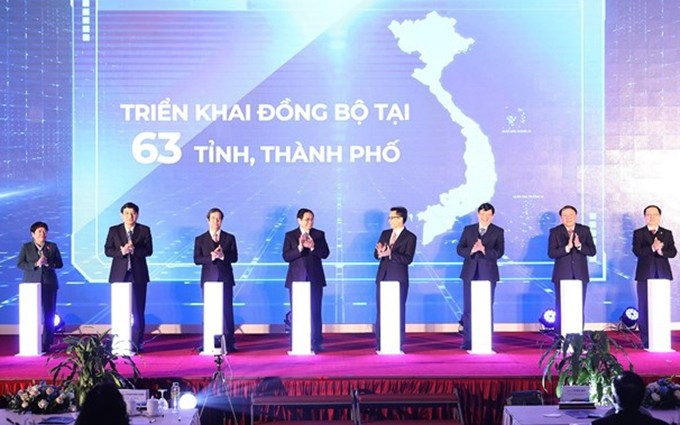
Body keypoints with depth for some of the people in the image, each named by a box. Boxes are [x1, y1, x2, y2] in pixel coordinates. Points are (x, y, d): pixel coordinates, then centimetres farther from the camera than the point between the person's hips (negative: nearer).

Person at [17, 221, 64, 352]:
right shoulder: (26, 247, 7)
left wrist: (48, 263, -14)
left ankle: (46, 344, 4)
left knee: (49, 314, 0)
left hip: (49, 284, 1)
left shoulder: (52, 247, 10)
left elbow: (59, 263, 6)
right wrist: (35, 264, -15)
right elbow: (20, 264, -3)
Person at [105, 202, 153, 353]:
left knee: (138, 310, -1)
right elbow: (107, 250, 1)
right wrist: (122, 251, -16)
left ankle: (137, 343, 2)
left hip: (138, 275, -1)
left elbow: (148, 250, -3)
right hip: (119, 275, 1)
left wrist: (133, 249, -19)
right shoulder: (114, 230, 9)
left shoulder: (144, 230, 6)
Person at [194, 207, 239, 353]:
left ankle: (229, 343, 0)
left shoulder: (229, 238, 9)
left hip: (225, 279, 0)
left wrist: (223, 256, -16)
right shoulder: (200, 239, 8)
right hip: (209, 279, 0)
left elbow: (234, 257, 3)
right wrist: (211, 257, -16)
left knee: (227, 311, -2)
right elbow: (197, 259, 0)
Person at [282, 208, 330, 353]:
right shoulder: (290, 236, 5)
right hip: (297, 278, 0)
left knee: (315, 312, -2)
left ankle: (316, 343, 1)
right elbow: (286, 256, -4)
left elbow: (325, 253, -2)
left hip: (315, 279, 0)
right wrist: (300, 247, -18)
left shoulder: (319, 235, 7)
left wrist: (313, 247, -18)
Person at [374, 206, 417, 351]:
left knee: (398, 312, -2)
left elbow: (408, 259, -14)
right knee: (381, 311, 5)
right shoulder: (385, 234, 13)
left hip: (399, 279, -5)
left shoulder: (410, 237, -4)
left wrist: (390, 254, -26)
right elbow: (376, 254, 10)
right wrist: (380, 253, -14)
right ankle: (380, 344, 10)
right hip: (382, 277, 5)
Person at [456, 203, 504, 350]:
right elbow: (459, 249, 4)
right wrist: (471, 251, -16)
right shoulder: (468, 229, 11)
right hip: (470, 274, 2)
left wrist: (484, 250, -23)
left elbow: (499, 252, -7)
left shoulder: (498, 232, 5)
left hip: (488, 274, -2)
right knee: (468, 309, 2)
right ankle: (468, 341, 6)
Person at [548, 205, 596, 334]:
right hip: (562, 275, -2)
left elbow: (592, 251, 0)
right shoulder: (555, 232, 1)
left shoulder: (585, 230, 6)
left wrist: (579, 246, -18)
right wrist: (567, 247, -22)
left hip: (580, 275, 2)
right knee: (561, 309, 0)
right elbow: (551, 253, -8)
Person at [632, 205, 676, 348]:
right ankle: (646, 341, 2)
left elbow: (673, 252, 1)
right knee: (644, 308, -1)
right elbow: (637, 251, -9)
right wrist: (652, 248, -24)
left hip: (663, 274, 2)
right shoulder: (638, 233, 6)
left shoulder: (667, 233, 12)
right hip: (645, 275, -2)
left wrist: (661, 251, -18)